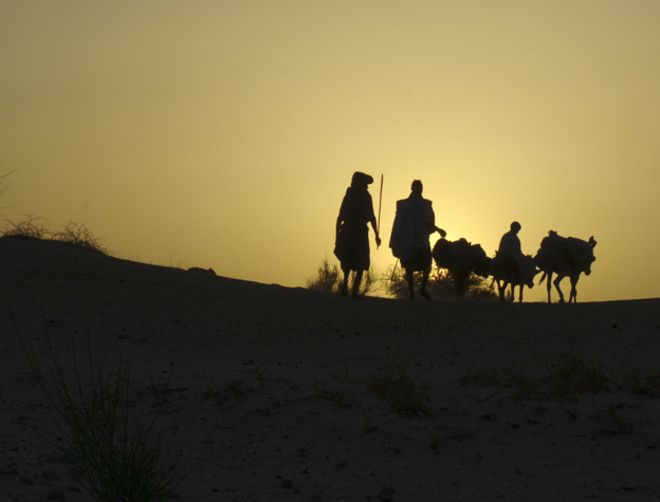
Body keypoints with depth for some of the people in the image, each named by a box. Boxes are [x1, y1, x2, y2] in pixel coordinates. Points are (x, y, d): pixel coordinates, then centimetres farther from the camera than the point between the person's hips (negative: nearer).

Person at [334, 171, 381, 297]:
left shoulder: (348, 196, 8)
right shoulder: (365, 196, -2)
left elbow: (340, 217, 6)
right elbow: (371, 217, -5)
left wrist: (337, 236, 11)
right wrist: (376, 234, 2)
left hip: (346, 232, 4)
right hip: (360, 233, -3)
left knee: (347, 262, 19)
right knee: (361, 264, 5)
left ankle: (345, 285, 0)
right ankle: (355, 290, -8)